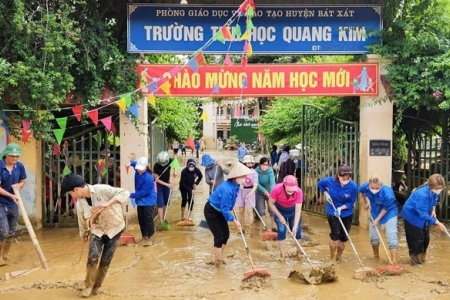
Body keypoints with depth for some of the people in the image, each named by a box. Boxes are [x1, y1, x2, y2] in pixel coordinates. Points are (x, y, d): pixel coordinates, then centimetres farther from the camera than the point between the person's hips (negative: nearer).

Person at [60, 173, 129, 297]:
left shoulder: (102, 190, -25)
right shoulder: (80, 203, -7)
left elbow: (125, 193, -31)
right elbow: (82, 221, 11)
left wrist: (108, 203, -40)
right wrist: (84, 234, 24)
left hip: (114, 229, -3)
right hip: (97, 231, 3)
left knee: (105, 261, 3)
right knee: (93, 257, -13)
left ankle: (96, 286, 24)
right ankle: (88, 285, 8)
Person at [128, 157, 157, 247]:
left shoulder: (148, 178, -27)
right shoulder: (138, 171, -4)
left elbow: (143, 192, -24)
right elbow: (135, 164, 21)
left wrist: (131, 195, -18)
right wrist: (131, 163, -2)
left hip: (148, 201, -8)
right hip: (140, 200, 8)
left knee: (148, 219, -3)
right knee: (141, 219, 12)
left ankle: (149, 238, 9)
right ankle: (144, 236, 24)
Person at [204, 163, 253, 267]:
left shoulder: (235, 185, -7)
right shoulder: (227, 189, -34)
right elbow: (225, 209, -32)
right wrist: (234, 220, -31)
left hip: (220, 211, 9)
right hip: (211, 211, -9)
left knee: (226, 235, 10)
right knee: (219, 236, -6)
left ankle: (220, 258, 26)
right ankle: (217, 262, 7)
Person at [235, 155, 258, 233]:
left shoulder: (254, 173, -12)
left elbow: (255, 185, -19)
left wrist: (251, 193, -35)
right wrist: (239, 184, -11)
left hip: (249, 192, -3)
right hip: (241, 191, 3)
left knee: (249, 211, -5)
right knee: (241, 211, 10)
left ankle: (250, 230, 1)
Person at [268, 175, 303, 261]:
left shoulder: (299, 192, -35)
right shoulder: (277, 189, -37)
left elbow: (298, 211, -33)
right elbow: (271, 203, -19)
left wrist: (295, 226, -39)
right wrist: (280, 216, -19)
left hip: (293, 210, 1)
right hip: (280, 210, -1)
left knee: (297, 230, 4)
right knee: (281, 230, -6)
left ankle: (299, 251, 25)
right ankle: (282, 254, 6)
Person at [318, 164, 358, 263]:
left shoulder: (353, 186, -23)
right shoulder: (330, 181, -21)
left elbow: (351, 202, -14)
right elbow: (320, 184, 1)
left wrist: (341, 208, -27)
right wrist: (326, 194, -10)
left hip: (347, 213, 1)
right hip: (332, 212, -1)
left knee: (343, 237, 8)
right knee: (335, 234, -11)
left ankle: (339, 258, 30)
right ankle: (332, 258, 8)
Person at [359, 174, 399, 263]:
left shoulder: (387, 194, -40)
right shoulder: (365, 187, -28)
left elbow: (386, 209, -21)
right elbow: (361, 191, 0)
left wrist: (377, 219, -15)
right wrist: (365, 202, 9)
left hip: (389, 212, -4)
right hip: (375, 211, 4)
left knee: (392, 236, -16)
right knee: (373, 236, 12)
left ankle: (394, 262, -15)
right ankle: (376, 256, 37)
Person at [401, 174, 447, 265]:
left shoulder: (435, 191, -15)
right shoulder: (422, 194, -39)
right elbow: (423, 214, -36)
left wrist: (433, 210, -4)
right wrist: (437, 223, -38)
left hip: (423, 215, 8)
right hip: (412, 215, -8)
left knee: (426, 237, 13)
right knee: (416, 239, -5)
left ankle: (421, 257, 30)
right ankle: (415, 260, 10)